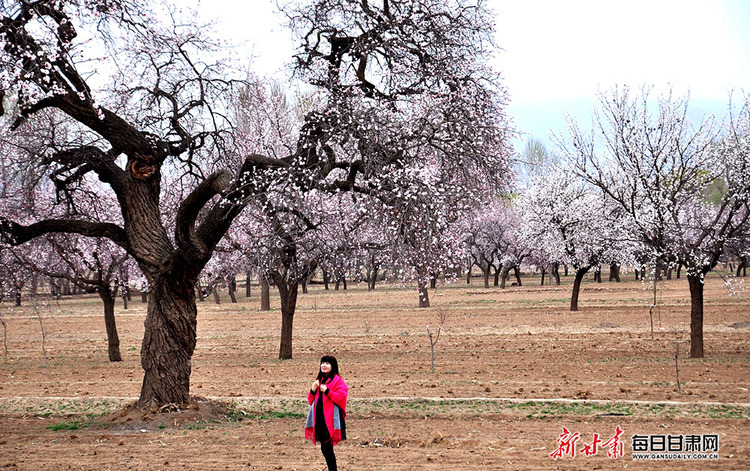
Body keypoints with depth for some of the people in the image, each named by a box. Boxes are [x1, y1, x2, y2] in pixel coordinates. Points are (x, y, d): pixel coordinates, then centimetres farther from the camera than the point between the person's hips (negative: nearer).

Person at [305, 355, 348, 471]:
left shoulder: (337, 380, -3)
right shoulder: (319, 380, 18)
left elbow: (341, 397, -14)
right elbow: (311, 400, 20)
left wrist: (327, 391, -20)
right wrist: (313, 390, 0)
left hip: (330, 419, -7)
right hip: (319, 418, 7)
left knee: (326, 447, -12)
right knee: (326, 448, 8)